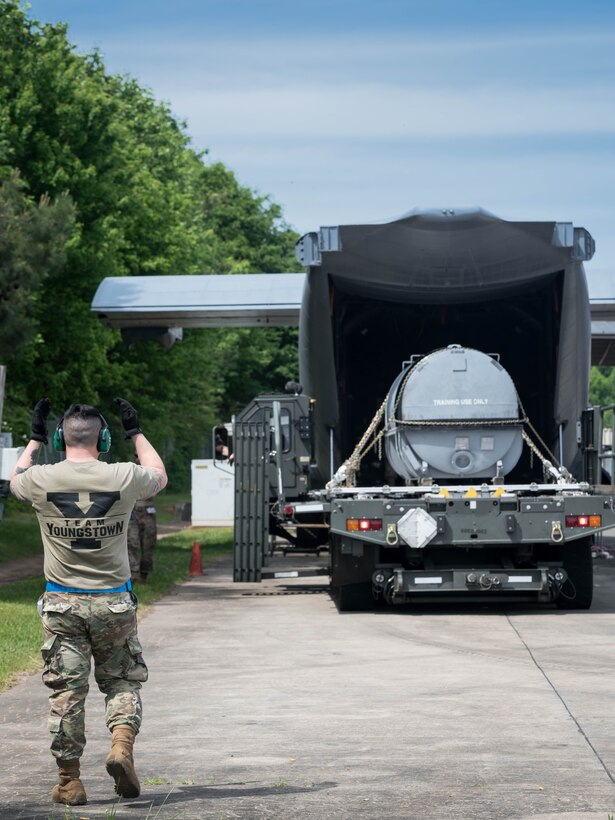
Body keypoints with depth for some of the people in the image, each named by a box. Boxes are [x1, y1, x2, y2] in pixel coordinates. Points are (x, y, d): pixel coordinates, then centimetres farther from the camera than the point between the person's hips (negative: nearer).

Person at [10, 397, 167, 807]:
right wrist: (137, 433, 27)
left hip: (62, 603, 0)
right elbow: (160, 476, 16)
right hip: (113, 603, 0)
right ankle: (122, 746, -11)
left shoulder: (43, 479, -7)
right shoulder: (123, 478, -9)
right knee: (122, 681, 13)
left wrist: (35, 439, 29)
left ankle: (70, 781, 5)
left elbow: (16, 480, 20)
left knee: (67, 691, 4)